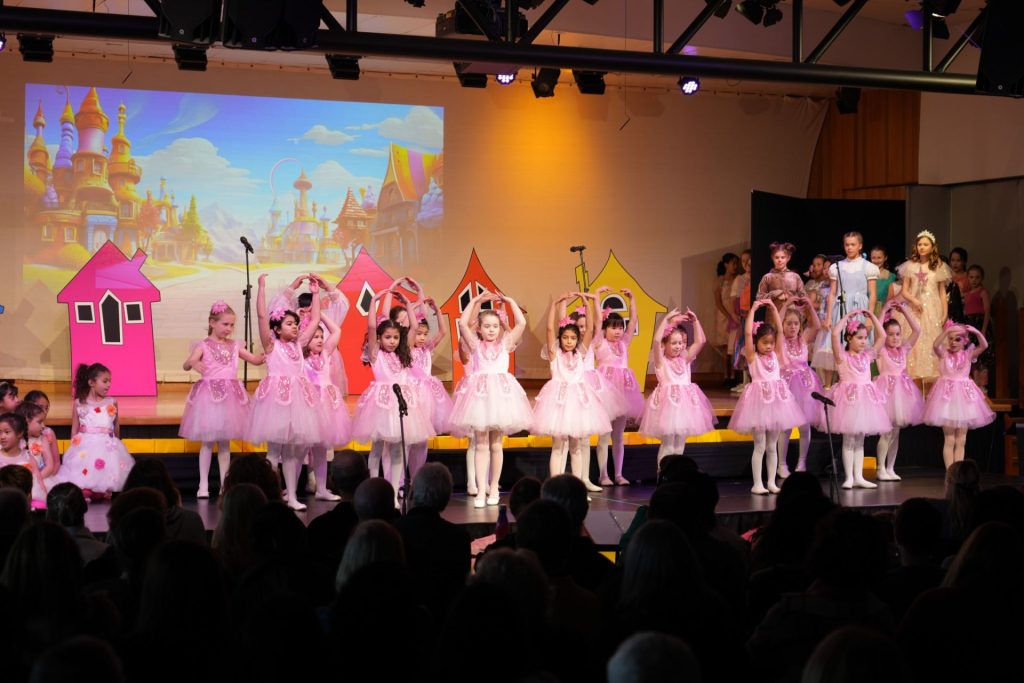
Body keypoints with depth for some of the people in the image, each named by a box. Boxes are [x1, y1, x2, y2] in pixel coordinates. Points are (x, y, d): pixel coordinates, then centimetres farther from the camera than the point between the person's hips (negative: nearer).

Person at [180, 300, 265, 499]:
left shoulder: (235, 345, 11)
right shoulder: (203, 345, -2)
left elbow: (255, 359, 16)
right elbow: (186, 364, -11)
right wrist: (193, 363, -34)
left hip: (230, 395, 4)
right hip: (209, 392, -4)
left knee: (225, 441, 9)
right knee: (208, 441, 0)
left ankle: (224, 483, 15)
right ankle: (203, 484, 6)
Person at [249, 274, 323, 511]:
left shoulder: (298, 344, 15)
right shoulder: (271, 345, 0)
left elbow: (315, 320, 21)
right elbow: (261, 316, -9)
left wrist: (315, 293, 21)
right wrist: (262, 287, -11)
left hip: (297, 396, 5)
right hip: (277, 395, -5)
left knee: (293, 449, 8)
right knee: (275, 448, -4)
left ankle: (291, 496, 10)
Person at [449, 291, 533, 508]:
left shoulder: (505, 344, 10)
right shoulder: (476, 345, 8)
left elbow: (522, 323, 3)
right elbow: (463, 323, -3)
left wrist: (510, 301, 7)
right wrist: (476, 300, 2)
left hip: (501, 392, 1)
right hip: (479, 392, -1)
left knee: (495, 444, 7)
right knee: (481, 444, 0)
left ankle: (493, 488, 16)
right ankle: (481, 490, -1)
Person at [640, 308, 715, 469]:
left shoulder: (684, 359, 11)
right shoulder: (661, 360, -3)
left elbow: (700, 341, 7)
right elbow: (656, 340, -20)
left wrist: (695, 321, 2)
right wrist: (666, 319, -19)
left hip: (684, 402, 5)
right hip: (668, 401, -5)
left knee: (679, 446, 10)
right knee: (667, 445, -4)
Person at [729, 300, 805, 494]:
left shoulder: (775, 355, 8)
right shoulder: (752, 357, -3)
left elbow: (779, 329, 7)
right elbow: (748, 333, -13)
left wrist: (773, 307, 5)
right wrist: (753, 309, -10)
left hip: (776, 398, 4)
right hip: (759, 398, -4)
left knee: (772, 446, 10)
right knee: (760, 446, -1)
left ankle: (771, 482, 16)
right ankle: (757, 483, 5)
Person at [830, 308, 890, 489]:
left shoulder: (867, 355, 10)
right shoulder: (842, 356, -6)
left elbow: (882, 337, 10)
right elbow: (835, 333, -20)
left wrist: (871, 316, 7)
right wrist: (848, 316, -13)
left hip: (865, 398, 5)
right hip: (849, 397, -5)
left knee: (860, 440, 9)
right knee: (849, 440, -1)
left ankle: (858, 476, 12)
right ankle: (849, 477, 2)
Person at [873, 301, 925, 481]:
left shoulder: (903, 350, 10)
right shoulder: (881, 351, -2)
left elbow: (917, 330, 5)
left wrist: (904, 311, 1)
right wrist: (885, 310, -13)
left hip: (901, 390, 5)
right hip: (886, 389, -5)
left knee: (895, 432, 7)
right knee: (886, 432, -5)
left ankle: (890, 468, 14)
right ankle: (881, 468, 2)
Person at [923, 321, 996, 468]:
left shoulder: (968, 355, 4)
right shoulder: (944, 354, 0)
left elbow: (984, 346, -9)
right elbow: (935, 345, -20)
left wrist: (976, 332, -22)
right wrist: (947, 331, -28)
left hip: (964, 395, 3)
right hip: (947, 394, -3)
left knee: (961, 440, 6)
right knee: (949, 440, -2)